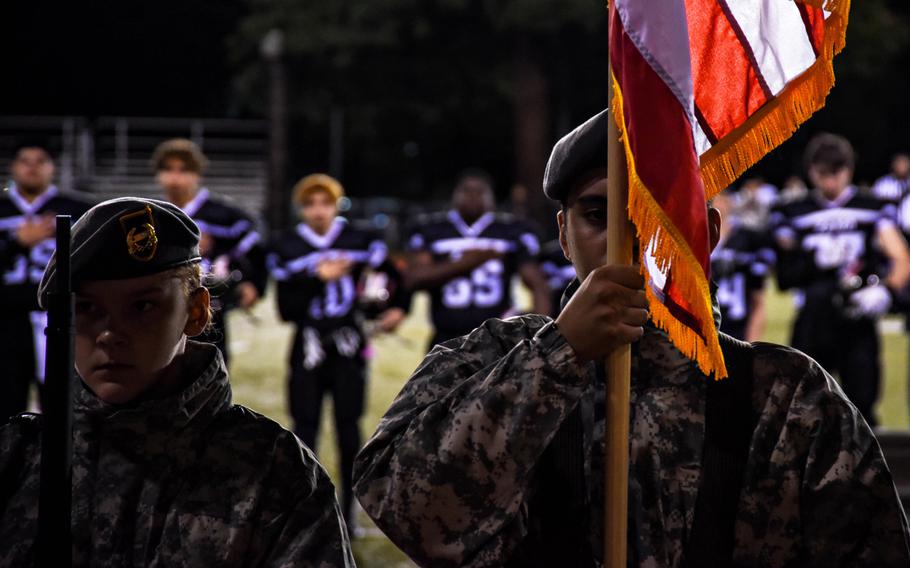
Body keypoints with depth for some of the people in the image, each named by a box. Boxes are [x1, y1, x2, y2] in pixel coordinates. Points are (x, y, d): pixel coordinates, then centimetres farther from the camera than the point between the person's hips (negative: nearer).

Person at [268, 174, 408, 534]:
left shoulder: (360, 241, 2)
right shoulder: (286, 248, -2)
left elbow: (392, 277, 12)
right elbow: (287, 310, -7)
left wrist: (397, 308, -3)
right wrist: (318, 280, -16)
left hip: (348, 346, 0)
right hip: (308, 347, 0)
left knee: (348, 427, 3)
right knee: (304, 429, 2)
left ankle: (348, 512, 12)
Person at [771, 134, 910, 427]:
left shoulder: (872, 211, 3)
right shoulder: (794, 216, 7)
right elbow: (784, 279, 4)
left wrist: (886, 290, -26)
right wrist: (814, 262, -14)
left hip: (858, 323, -1)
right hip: (812, 324, 1)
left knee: (861, 408, 0)